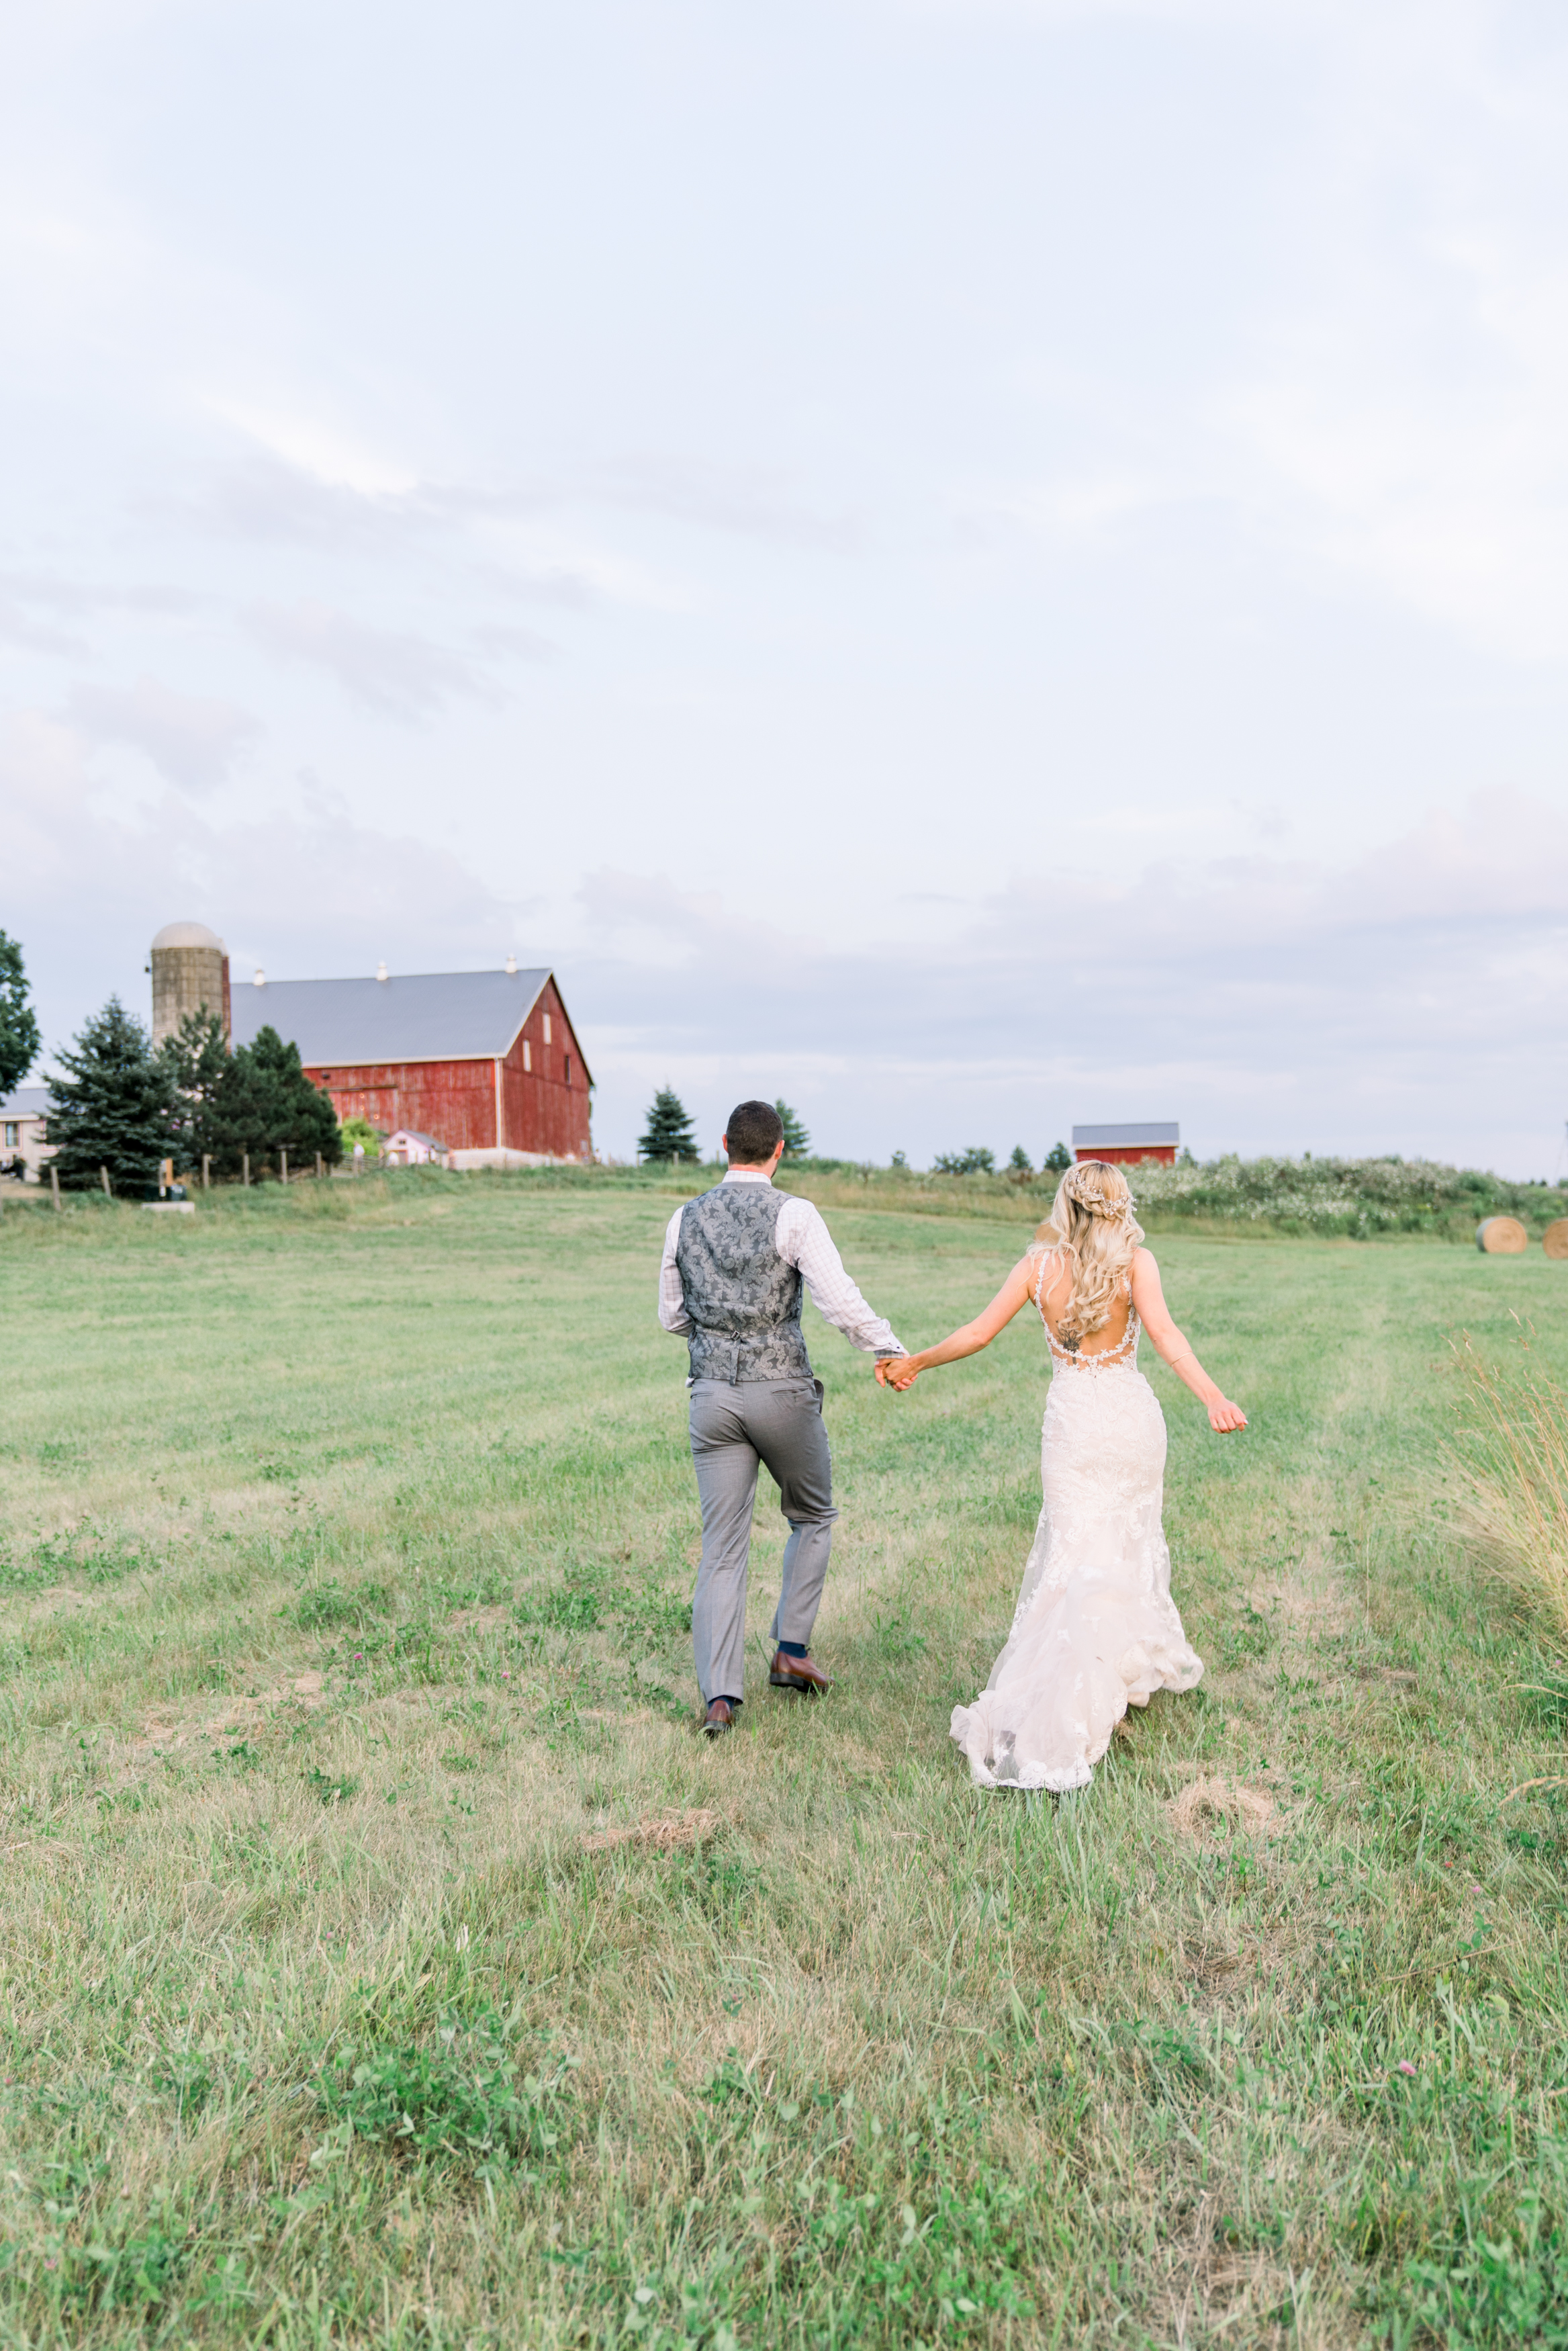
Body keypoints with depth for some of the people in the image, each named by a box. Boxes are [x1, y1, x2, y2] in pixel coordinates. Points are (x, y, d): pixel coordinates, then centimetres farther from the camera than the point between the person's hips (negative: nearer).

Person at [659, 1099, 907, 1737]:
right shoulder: (792, 1214, -9)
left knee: (722, 1548, 7)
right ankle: (791, 1650, 19)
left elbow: (672, 1316, 14)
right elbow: (842, 1303, -15)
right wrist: (893, 1353, -2)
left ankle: (719, 1696, 2)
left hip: (712, 1393, 3)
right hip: (782, 1390, -3)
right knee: (813, 1518, 22)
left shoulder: (685, 1218, 5)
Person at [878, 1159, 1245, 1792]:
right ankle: (1135, 1664, 35)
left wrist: (915, 1362, 11)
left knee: (1078, 1555, 7)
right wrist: (1212, 1397, -31)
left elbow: (978, 1333, -1)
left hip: (1074, 1418, 0)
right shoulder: (1135, 1261, -6)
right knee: (1129, 1541, 19)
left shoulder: (1038, 1264, -3)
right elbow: (1163, 1333, -22)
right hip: (1132, 1413, 0)